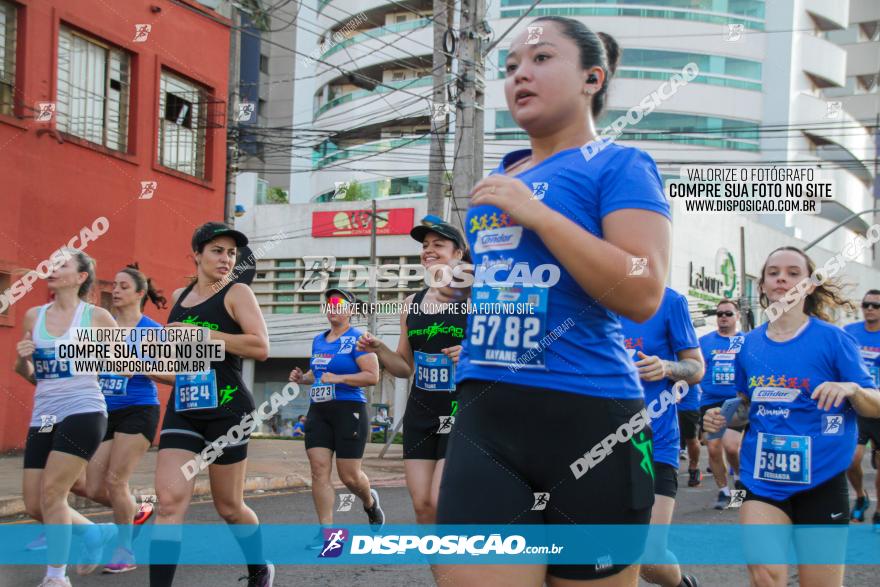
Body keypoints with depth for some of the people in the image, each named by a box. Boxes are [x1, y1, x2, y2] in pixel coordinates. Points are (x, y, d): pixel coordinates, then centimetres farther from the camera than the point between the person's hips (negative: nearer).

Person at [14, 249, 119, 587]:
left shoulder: (97, 317, -1)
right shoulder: (33, 316, 11)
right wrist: (22, 360, -1)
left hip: (83, 412, -6)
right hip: (43, 417, 6)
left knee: (51, 493, -12)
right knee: (34, 506, 4)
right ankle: (97, 534, 30)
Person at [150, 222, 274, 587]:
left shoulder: (237, 293, -4)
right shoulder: (179, 297, 13)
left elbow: (261, 348, -18)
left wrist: (201, 333, -19)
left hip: (227, 409, -4)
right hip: (182, 410, 4)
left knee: (229, 507, 8)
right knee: (170, 501, -11)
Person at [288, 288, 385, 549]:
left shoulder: (357, 339, -6)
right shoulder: (318, 340, 16)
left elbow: (372, 376, -13)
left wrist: (339, 378, -21)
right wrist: (302, 378, 9)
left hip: (349, 410, -6)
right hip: (318, 412, 6)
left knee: (349, 475, -2)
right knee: (319, 470, -5)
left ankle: (370, 502, 32)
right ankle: (326, 531, -3)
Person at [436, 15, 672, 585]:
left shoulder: (620, 165, -3)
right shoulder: (502, 180, 16)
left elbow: (644, 293, -17)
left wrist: (536, 213, -16)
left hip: (589, 418, -5)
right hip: (485, 420, 6)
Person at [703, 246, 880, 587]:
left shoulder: (832, 339, -6)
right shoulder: (750, 345, 5)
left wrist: (851, 389, -26)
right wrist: (723, 419, 0)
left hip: (820, 480, -2)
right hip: (762, 479, 2)